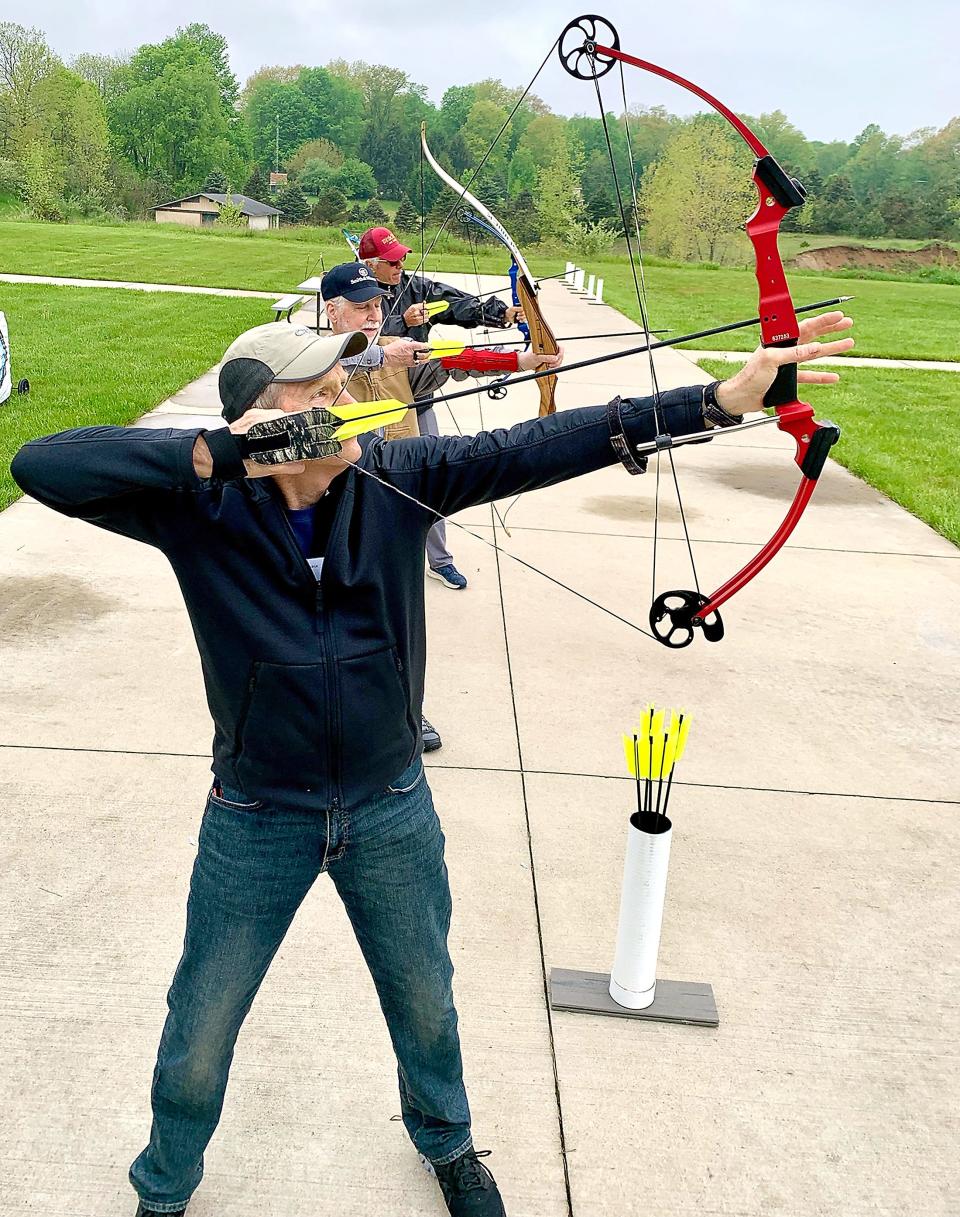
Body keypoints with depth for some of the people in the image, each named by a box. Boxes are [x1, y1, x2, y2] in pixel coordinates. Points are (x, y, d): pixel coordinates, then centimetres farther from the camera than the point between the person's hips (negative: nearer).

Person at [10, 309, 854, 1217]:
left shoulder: (396, 477, -12)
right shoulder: (200, 505, -18)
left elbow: (536, 449, -18)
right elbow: (40, 466, -27)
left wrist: (719, 400, -24)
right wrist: (214, 454, -35)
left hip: (391, 810, 2)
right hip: (257, 819, -2)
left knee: (425, 1005, 25)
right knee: (199, 1039, 17)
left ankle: (446, 1142, 57)